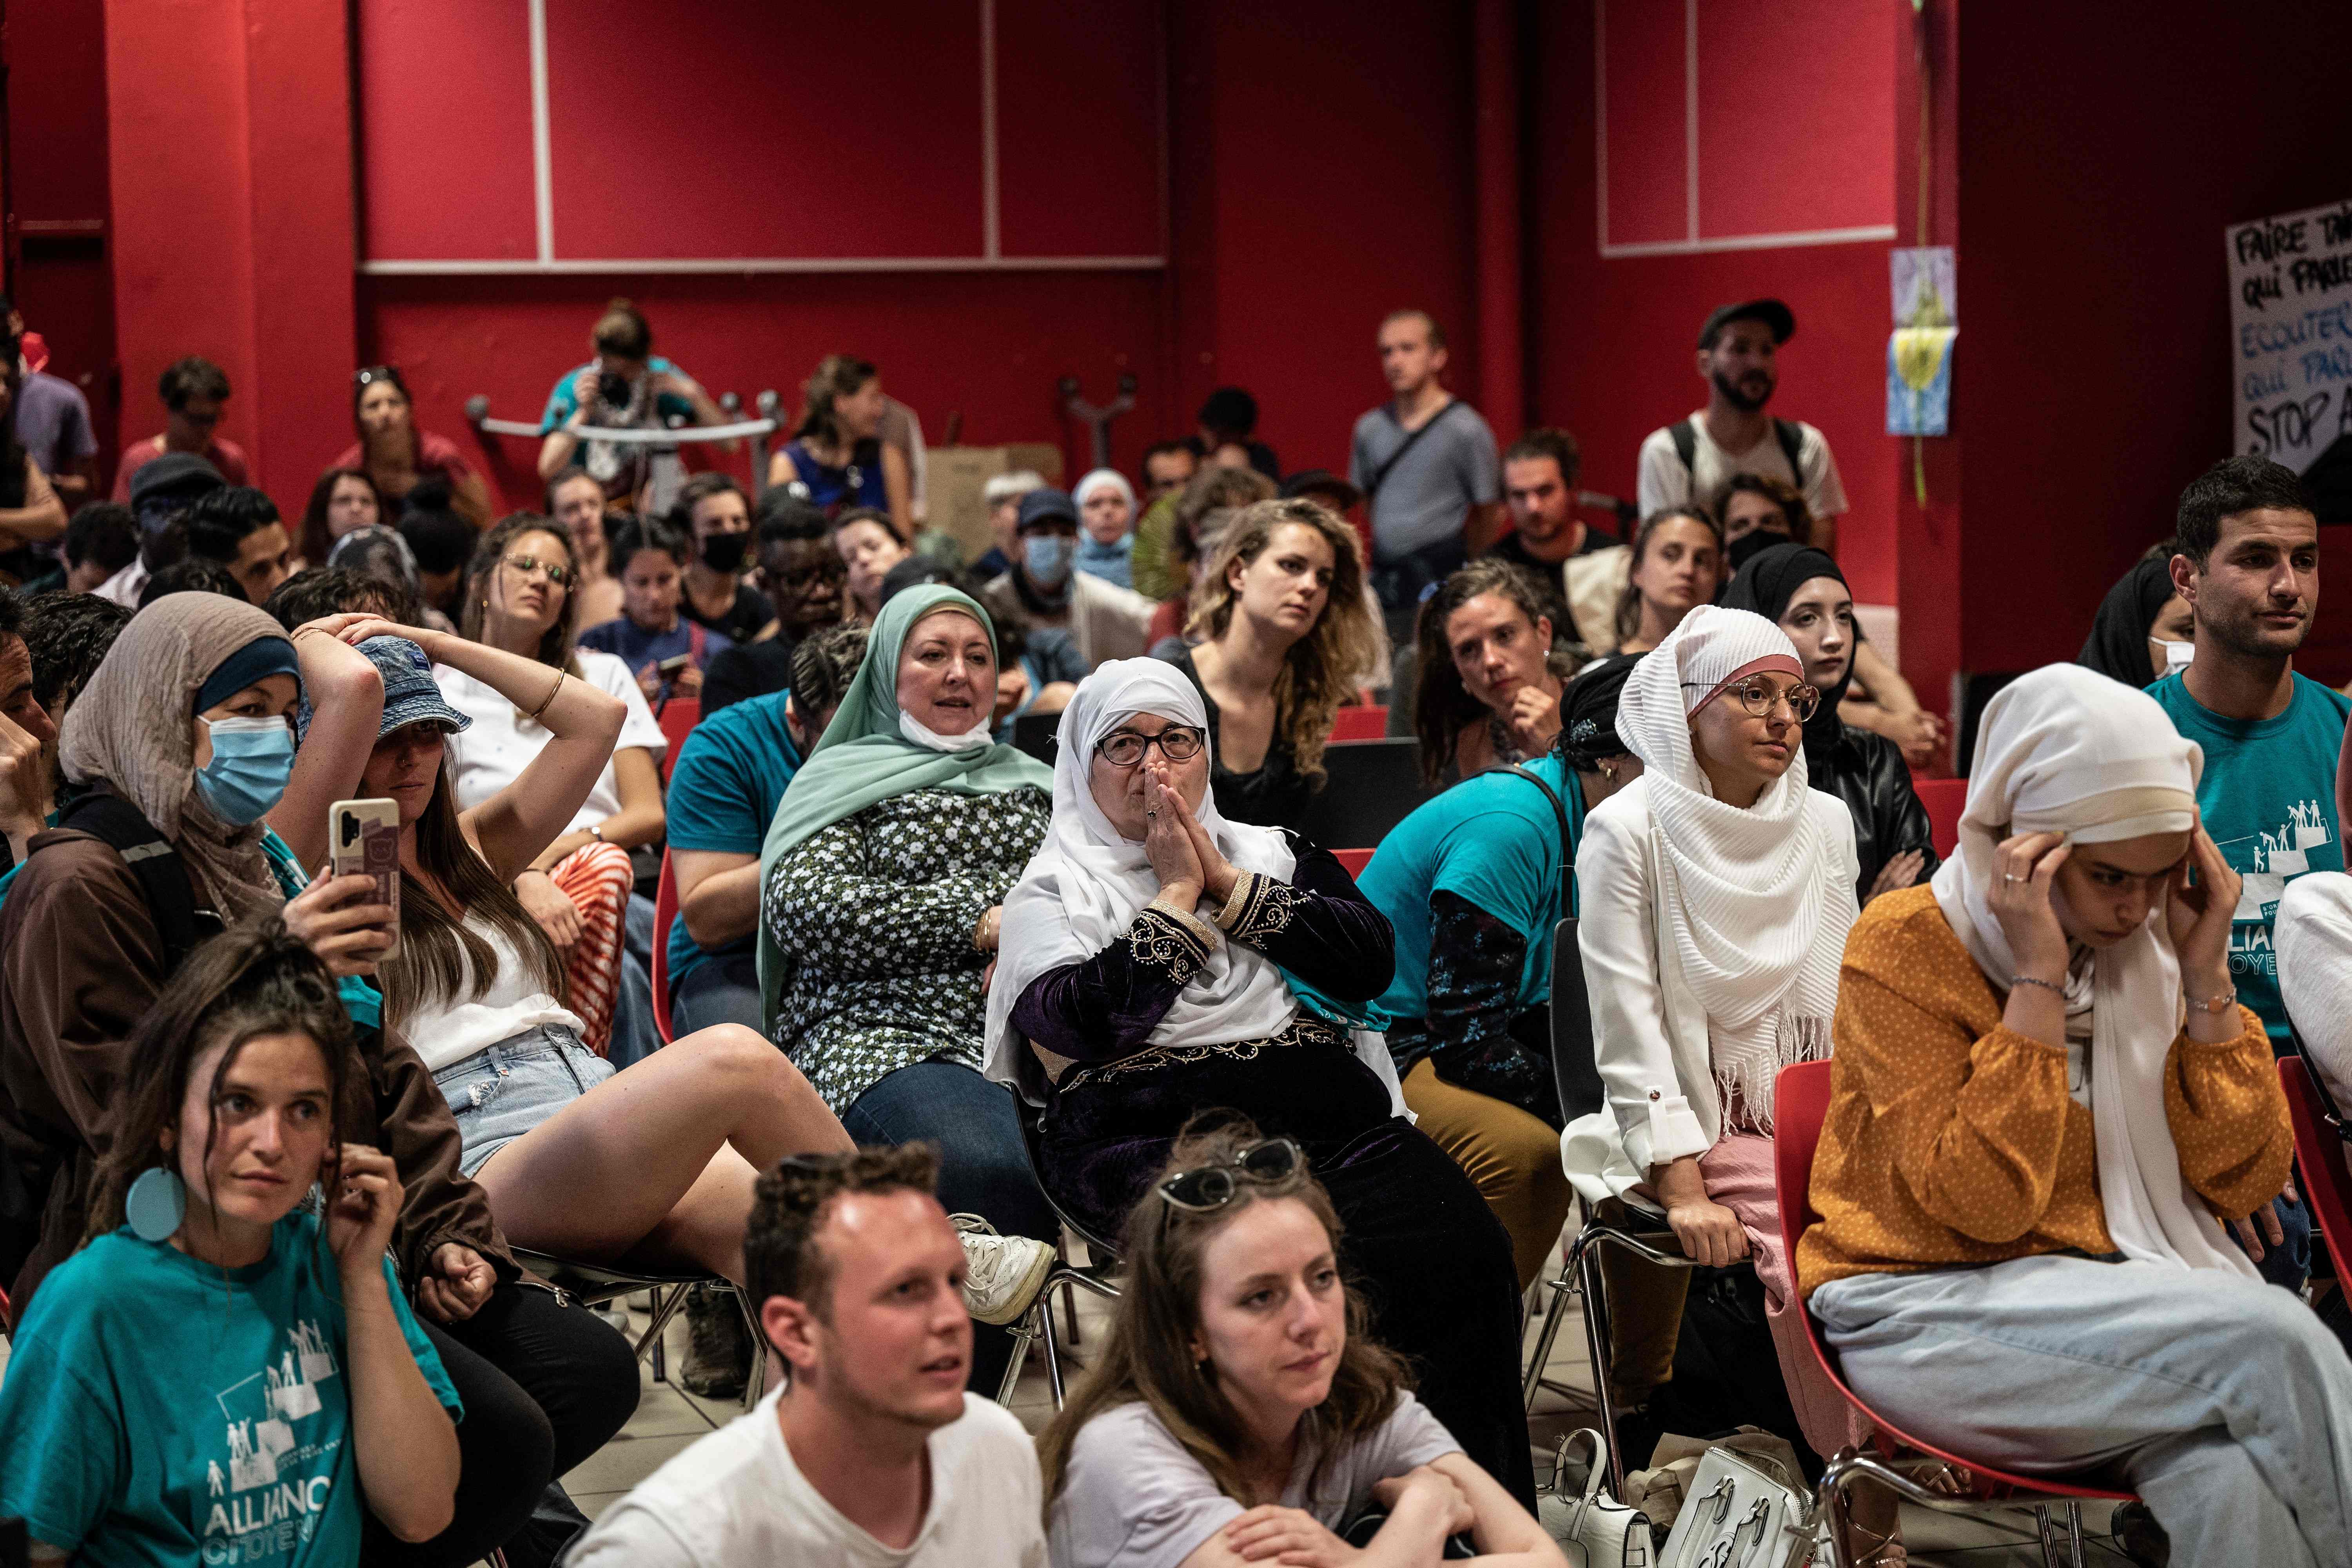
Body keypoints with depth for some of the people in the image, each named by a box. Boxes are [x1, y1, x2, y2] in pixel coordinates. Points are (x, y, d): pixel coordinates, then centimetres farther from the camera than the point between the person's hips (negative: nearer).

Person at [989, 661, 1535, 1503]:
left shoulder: (1273, 853, 25)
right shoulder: (1053, 892, 13)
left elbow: (1371, 958, 7)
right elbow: (1091, 1022, -7)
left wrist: (1229, 885, 3)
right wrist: (1178, 894, 1)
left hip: (1330, 1118, 4)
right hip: (1164, 1142, -4)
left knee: (1464, 1247, -25)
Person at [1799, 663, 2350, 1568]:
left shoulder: (2146, 945, 8)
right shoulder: (1904, 946, -8)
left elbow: (2243, 1182, 6)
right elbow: (1985, 1204, -18)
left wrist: (2205, 975, -4)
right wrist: (2038, 978, -20)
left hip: (2115, 1303, 4)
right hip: (1927, 1312, -4)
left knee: (2228, 1483, -33)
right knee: (2274, 1342, -28)